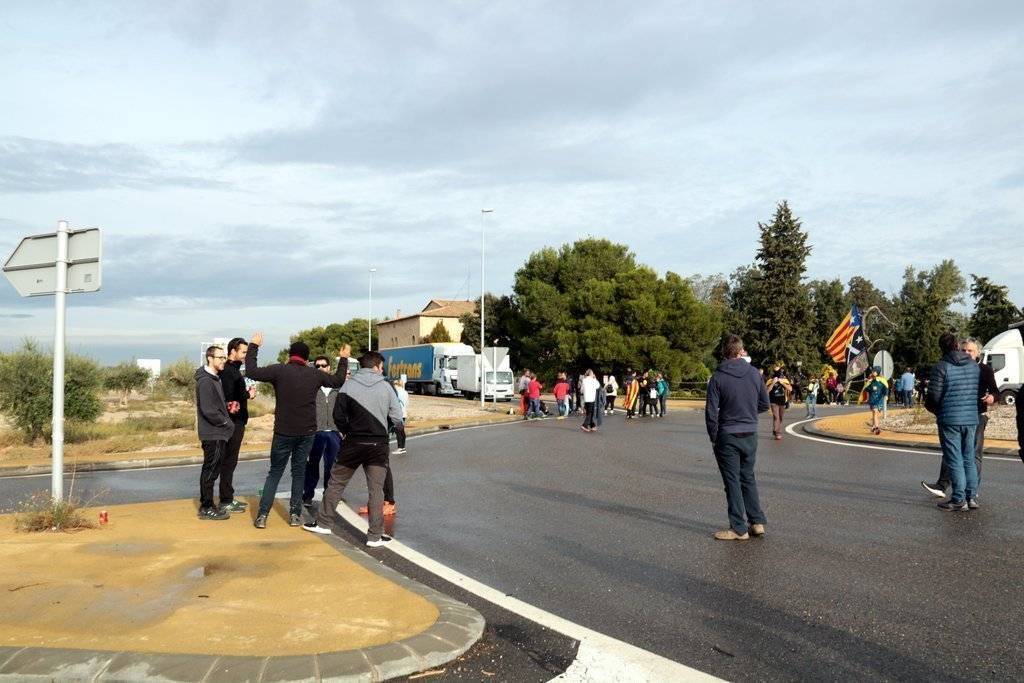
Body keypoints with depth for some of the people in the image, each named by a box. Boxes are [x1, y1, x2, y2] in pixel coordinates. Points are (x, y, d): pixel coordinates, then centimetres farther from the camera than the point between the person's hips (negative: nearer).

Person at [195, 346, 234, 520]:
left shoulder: (214, 379, 14)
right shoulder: (205, 381, -18)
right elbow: (208, 411, -23)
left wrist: (227, 406, 7)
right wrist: (226, 422, -12)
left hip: (217, 433, 10)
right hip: (213, 434, -10)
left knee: (211, 471, 15)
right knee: (210, 471, -3)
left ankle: (206, 505, 24)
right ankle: (207, 509, 5)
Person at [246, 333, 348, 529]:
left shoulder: (279, 370, -7)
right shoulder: (315, 374, 2)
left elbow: (251, 372, -7)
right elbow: (338, 381, 16)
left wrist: (254, 346, 3)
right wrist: (343, 359, 30)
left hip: (283, 432, -1)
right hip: (307, 432, 2)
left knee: (275, 472, 9)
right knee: (299, 472, 13)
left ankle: (262, 516, 3)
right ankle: (295, 514, 12)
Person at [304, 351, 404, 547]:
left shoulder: (349, 385, -4)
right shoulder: (386, 387, -4)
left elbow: (338, 415, -8)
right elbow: (397, 418, -3)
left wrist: (347, 432, 9)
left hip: (353, 443, 0)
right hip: (378, 445, 0)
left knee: (336, 482, 17)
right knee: (376, 489, 5)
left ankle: (324, 523, 25)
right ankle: (375, 535, 7)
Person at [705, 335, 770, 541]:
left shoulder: (718, 377, -12)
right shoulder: (754, 373, -2)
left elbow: (711, 411, -12)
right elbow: (764, 404, 6)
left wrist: (713, 437, 0)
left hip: (727, 437, -4)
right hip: (750, 435, 4)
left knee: (733, 482, 3)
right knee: (748, 478, 18)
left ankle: (739, 528, 7)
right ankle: (757, 521, 19)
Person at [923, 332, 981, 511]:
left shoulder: (941, 367, -12)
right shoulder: (974, 366, 6)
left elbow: (934, 396, -14)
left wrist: (931, 407, 7)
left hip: (949, 420, -5)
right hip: (972, 419, 5)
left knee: (954, 460, 1)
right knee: (969, 459, 15)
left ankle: (959, 500, 3)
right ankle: (972, 497, 17)